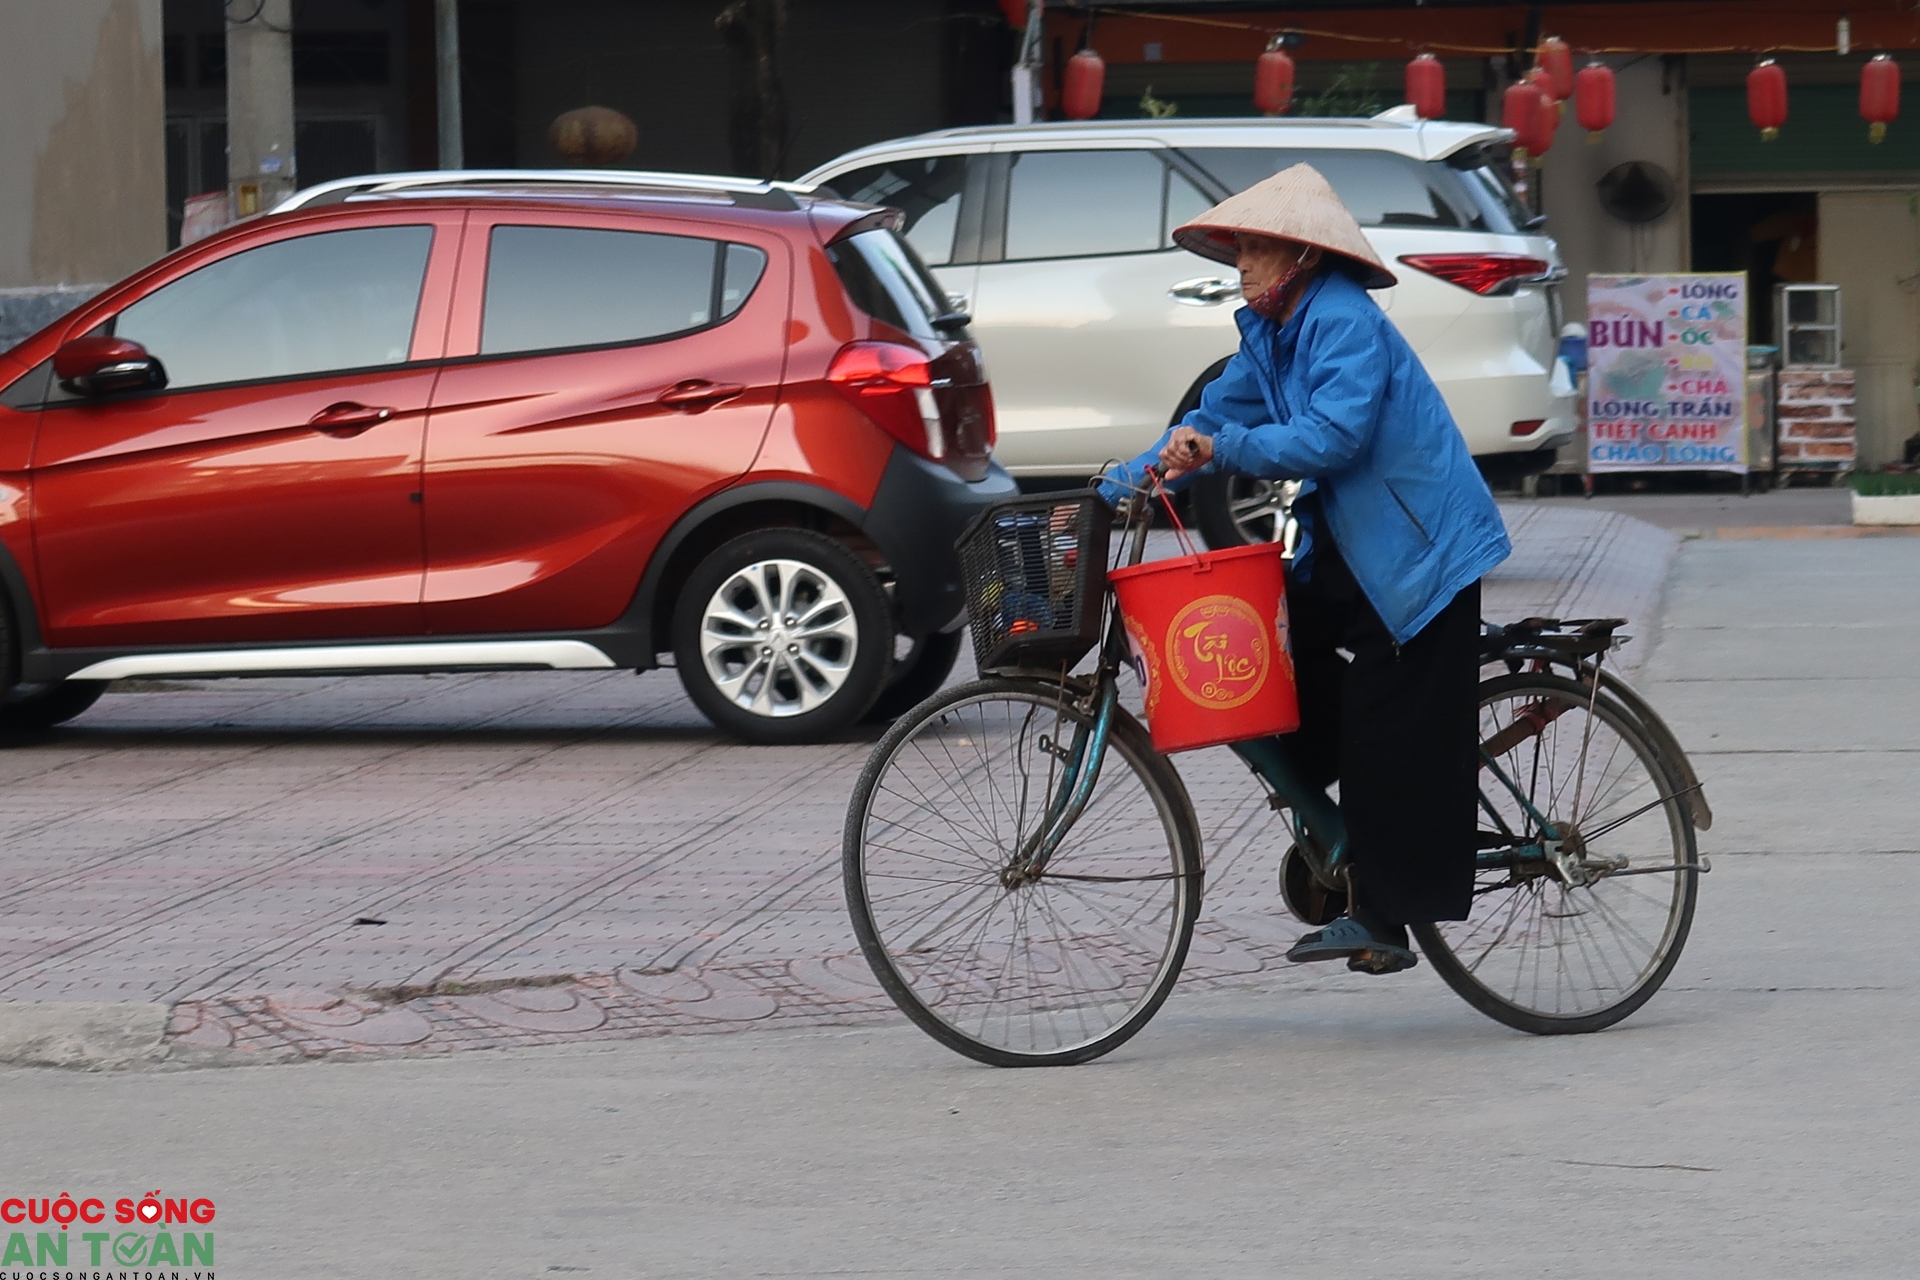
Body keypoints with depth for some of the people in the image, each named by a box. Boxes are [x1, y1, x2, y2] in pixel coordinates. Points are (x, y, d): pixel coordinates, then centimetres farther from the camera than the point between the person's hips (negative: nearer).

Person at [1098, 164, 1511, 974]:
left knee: (1387, 731, -7)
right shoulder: (1271, 331, 9)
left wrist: (1222, 449, -34)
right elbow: (1211, 426, 12)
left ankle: (1383, 916, -2)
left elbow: (1334, 435, -30)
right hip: (1344, 544, 9)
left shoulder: (1344, 323, -19)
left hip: (1417, 546, -9)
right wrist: (1110, 493, 4)